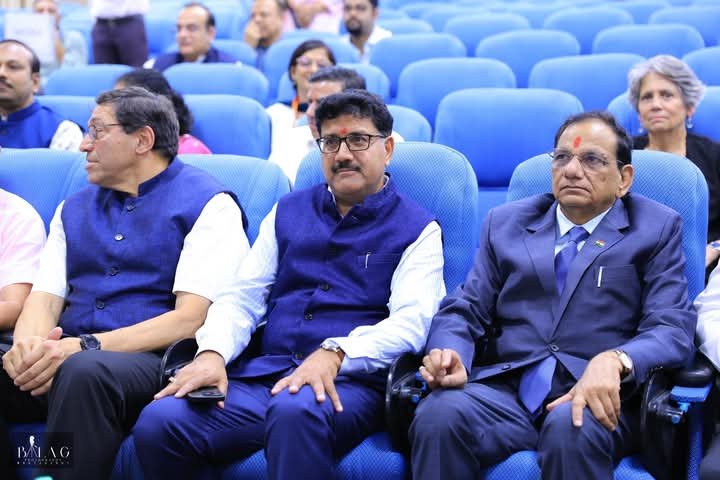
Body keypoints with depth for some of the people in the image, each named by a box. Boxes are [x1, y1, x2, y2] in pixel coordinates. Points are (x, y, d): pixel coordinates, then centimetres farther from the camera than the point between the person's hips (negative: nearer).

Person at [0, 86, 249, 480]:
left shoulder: (207, 205, 1)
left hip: (150, 360, -5)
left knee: (84, 371, -38)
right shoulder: (73, 209, 21)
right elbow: (44, 299, 12)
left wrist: (84, 346, -18)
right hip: (66, 358, 6)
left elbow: (192, 319, -9)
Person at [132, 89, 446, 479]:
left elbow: (409, 322, -8)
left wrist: (334, 354, -26)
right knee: (158, 422, -23)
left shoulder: (416, 229, 7)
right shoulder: (288, 212, 20)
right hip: (265, 372, 4)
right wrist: (212, 353, -8)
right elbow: (243, 296, 13)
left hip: (352, 381, -4)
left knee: (295, 410, -40)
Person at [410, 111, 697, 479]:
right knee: (439, 414, -30)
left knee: (570, 425, -36)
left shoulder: (656, 229, 11)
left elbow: (673, 329, -1)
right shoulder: (506, 223, 19)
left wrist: (614, 362, -23)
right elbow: (465, 309, 12)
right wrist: (451, 354, -12)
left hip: (599, 396, -1)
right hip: (506, 390, 2)